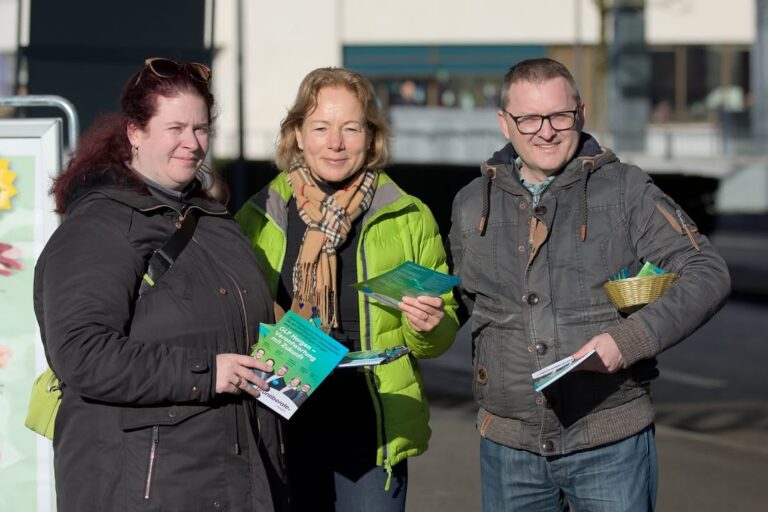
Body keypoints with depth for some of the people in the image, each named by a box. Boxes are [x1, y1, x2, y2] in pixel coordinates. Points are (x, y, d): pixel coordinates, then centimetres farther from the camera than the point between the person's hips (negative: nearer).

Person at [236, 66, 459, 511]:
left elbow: (441, 336, 10)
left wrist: (426, 327, -13)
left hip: (374, 434, 0)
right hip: (283, 428, 1)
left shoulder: (409, 219, 5)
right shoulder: (260, 217, 5)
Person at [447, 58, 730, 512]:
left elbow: (708, 273, -6)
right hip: (509, 443, 3)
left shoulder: (625, 189, -1)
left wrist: (631, 339, -19)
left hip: (611, 442, -3)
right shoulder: (472, 205, 9)